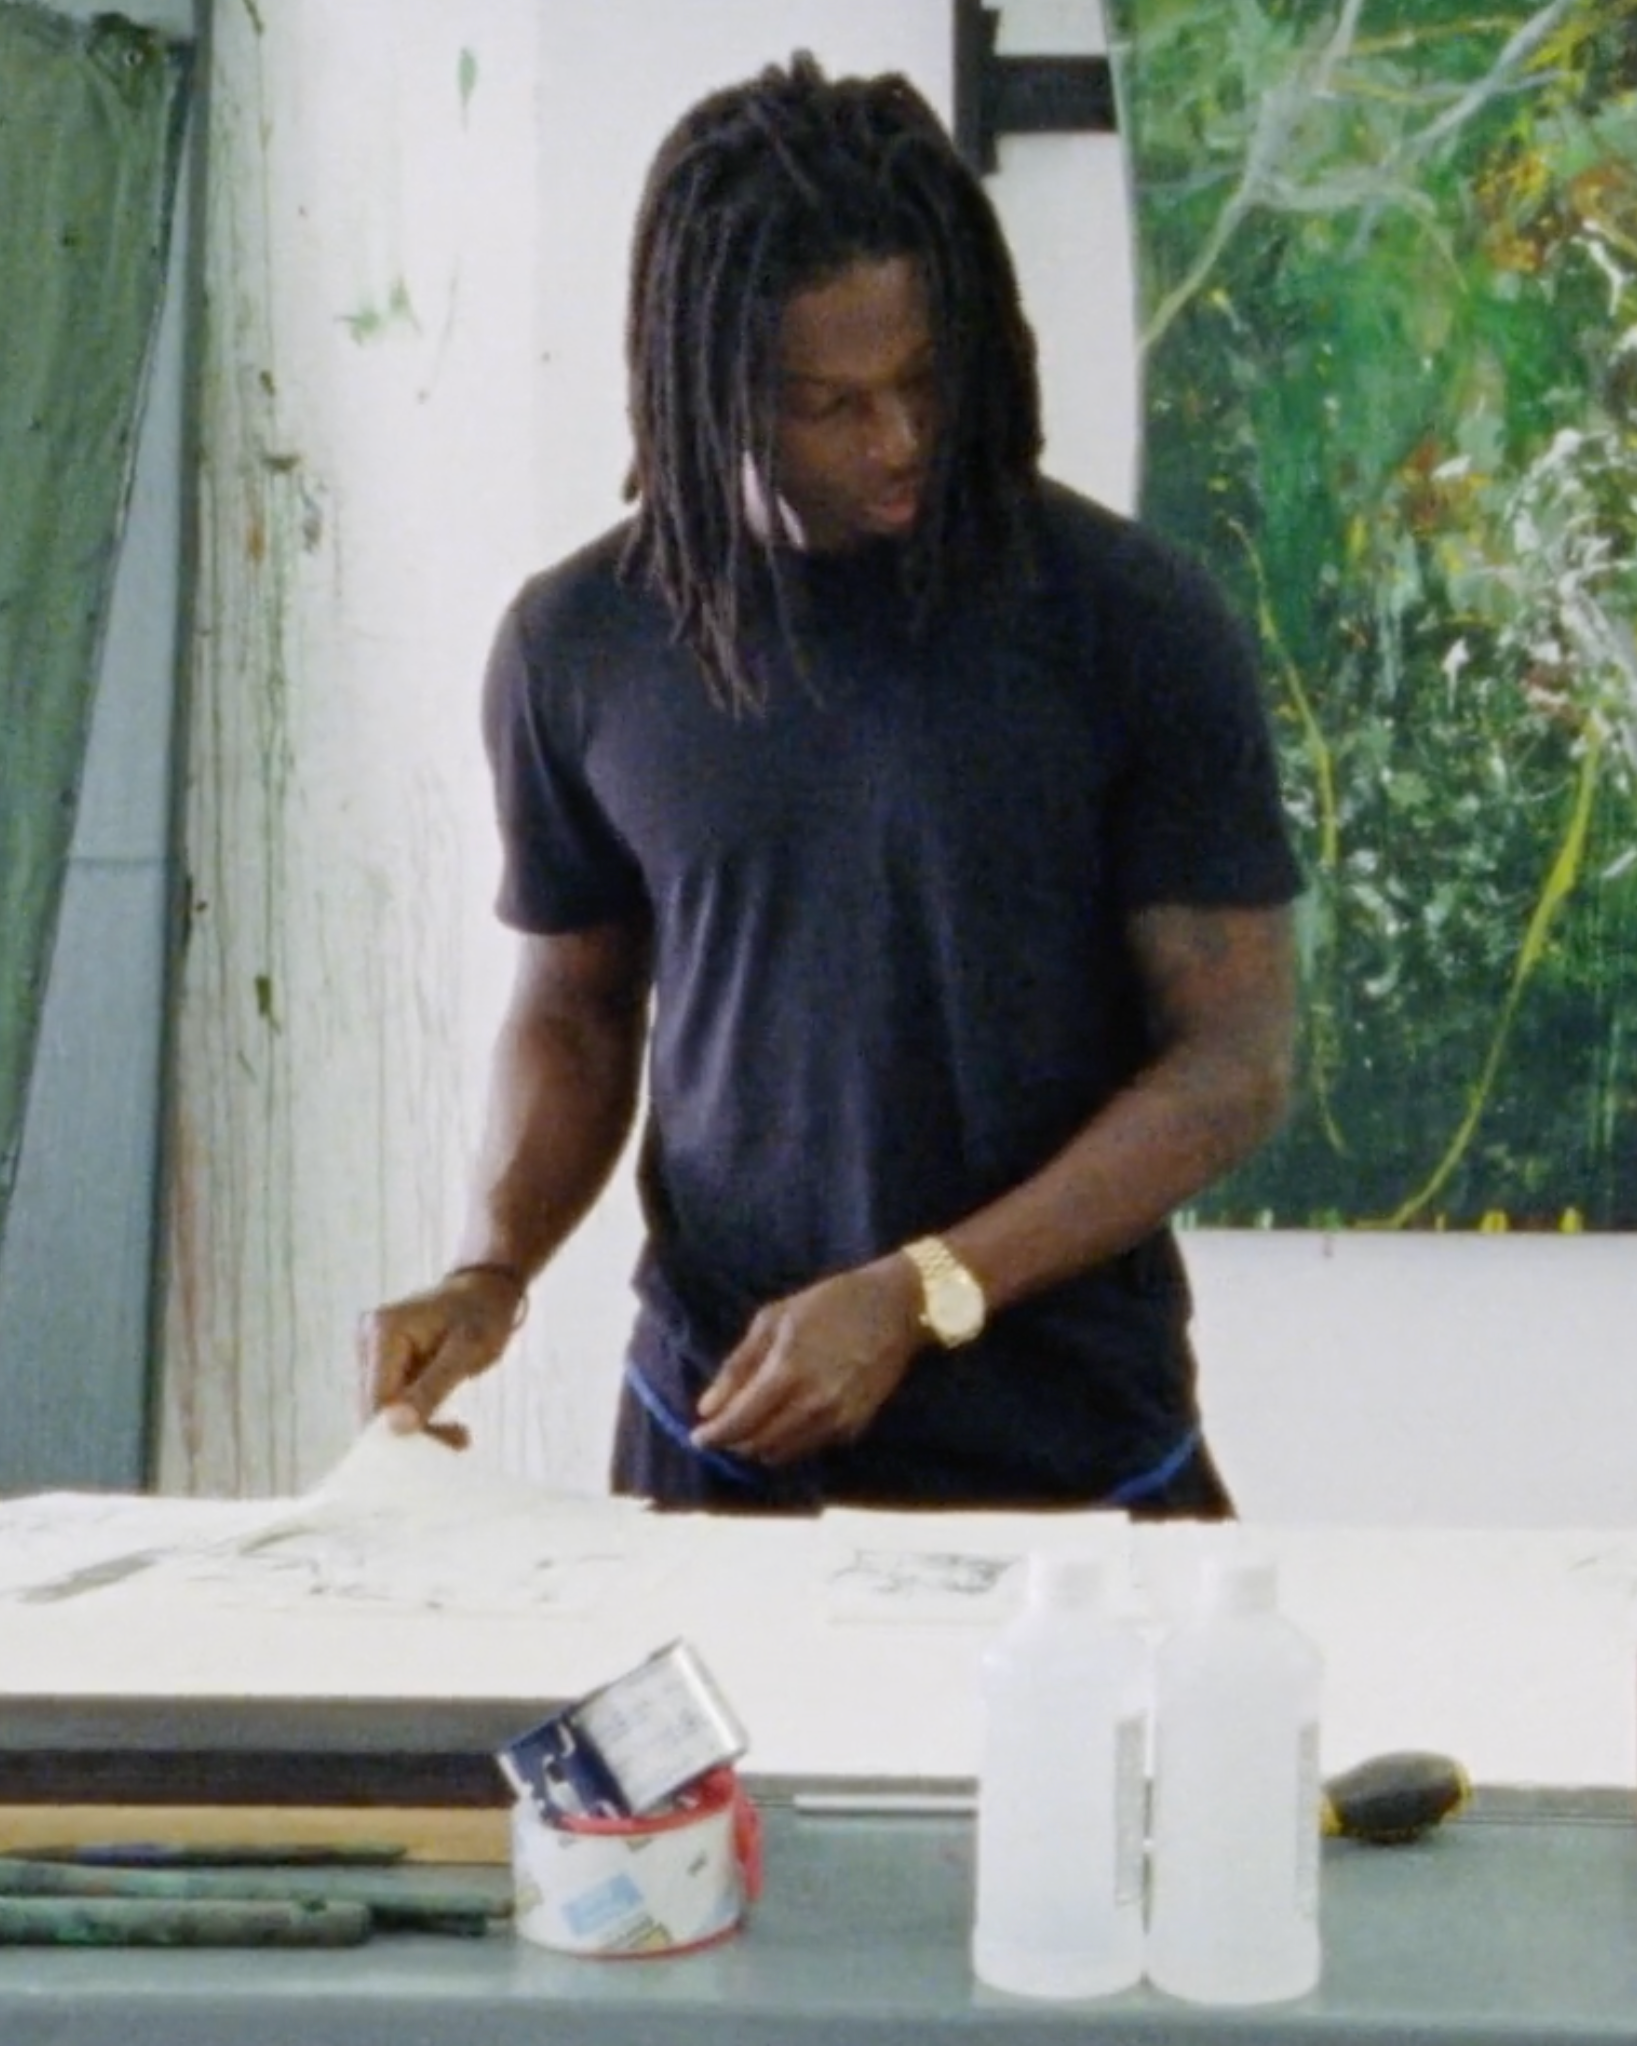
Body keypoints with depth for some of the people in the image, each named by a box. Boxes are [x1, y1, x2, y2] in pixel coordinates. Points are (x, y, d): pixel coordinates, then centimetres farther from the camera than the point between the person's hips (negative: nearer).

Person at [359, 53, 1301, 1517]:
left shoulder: (1133, 623, -11)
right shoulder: (580, 645, -4)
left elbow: (1234, 1060, -9)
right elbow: (574, 1012, 8)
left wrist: (919, 1296, -18)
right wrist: (493, 1270, -9)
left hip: (1074, 1448, -1)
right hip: (720, 1441, 2)